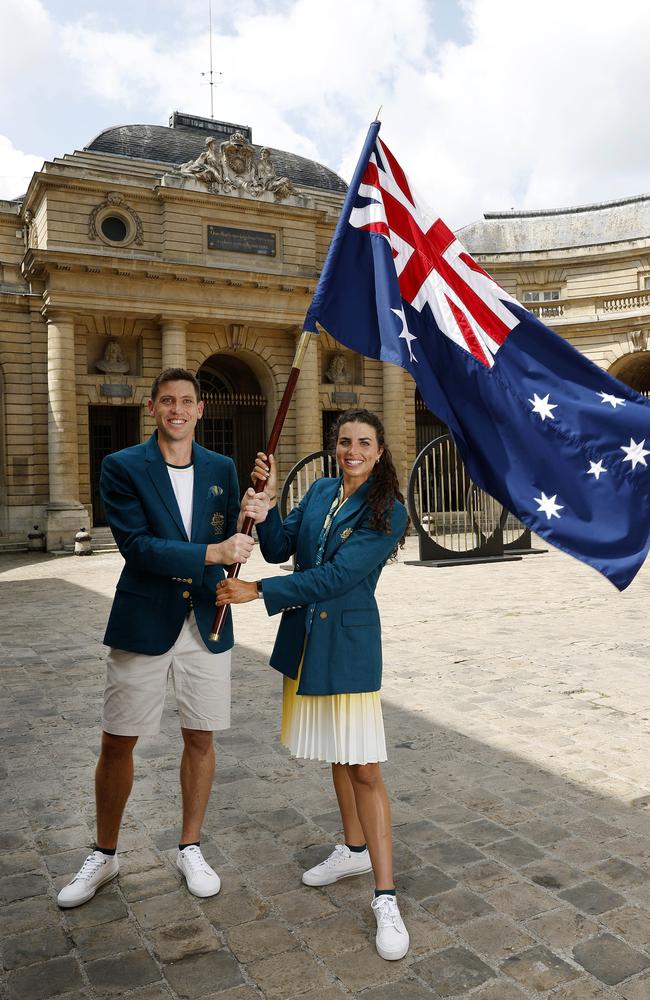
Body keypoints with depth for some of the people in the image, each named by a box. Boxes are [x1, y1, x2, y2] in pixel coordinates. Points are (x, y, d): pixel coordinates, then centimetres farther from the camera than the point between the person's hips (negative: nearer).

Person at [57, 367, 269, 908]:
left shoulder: (222, 469, 6)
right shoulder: (122, 467, -5)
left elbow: (231, 544, 8)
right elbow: (136, 544, -16)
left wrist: (249, 516, -14)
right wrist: (212, 552, -24)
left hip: (206, 624, 3)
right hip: (144, 623, -2)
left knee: (200, 739, 12)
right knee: (117, 742, 8)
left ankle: (191, 848, 32)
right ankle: (104, 855, 31)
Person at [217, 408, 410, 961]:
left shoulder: (388, 512, -13)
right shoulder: (320, 491, 5)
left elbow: (335, 576, -20)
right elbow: (279, 550, 3)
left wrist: (259, 591, -20)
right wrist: (269, 500, -12)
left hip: (348, 643, -6)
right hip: (305, 635, 6)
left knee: (363, 767, -5)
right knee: (336, 752, 19)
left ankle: (386, 898, 5)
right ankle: (355, 849, 39)